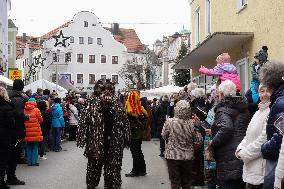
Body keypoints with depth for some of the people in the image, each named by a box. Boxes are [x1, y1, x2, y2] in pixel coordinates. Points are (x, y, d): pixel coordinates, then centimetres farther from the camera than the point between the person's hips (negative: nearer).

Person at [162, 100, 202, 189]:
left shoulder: (169, 122, -16)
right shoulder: (192, 123, -11)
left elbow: (164, 136, -1)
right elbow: (198, 141, -4)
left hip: (173, 156, -2)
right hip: (188, 157, 2)